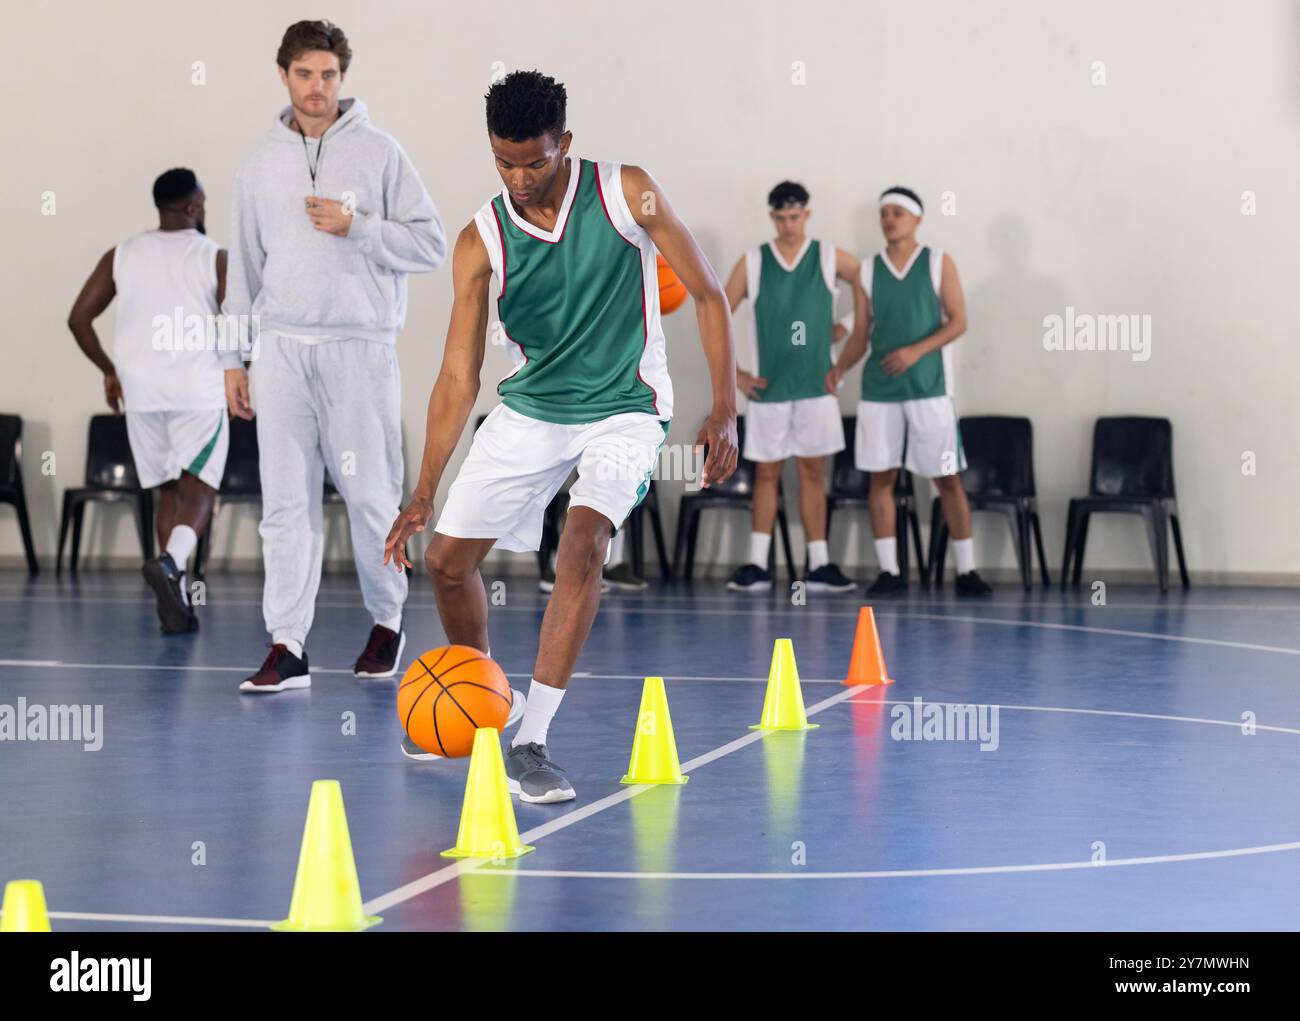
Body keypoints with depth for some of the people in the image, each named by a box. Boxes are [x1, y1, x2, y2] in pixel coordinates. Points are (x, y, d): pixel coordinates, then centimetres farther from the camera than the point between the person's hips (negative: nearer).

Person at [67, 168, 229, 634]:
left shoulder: (121, 255, 7)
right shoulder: (215, 257, -4)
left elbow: (79, 319, 5)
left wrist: (109, 370, 17)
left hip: (141, 390, 4)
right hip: (198, 390, -4)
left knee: (166, 492, 14)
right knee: (198, 491, -3)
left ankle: (177, 603, 8)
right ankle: (170, 561, -31)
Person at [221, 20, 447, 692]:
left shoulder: (379, 153, 2)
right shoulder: (260, 166, 12)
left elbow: (430, 245, 0)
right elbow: (244, 268, 16)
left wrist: (355, 227, -13)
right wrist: (234, 358, 12)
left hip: (361, 346, -2)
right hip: (282, 347, 3)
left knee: (370, 496, -1)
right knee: (286, 500, -1)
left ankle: (387, 620, 21)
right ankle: (287, 648, 1)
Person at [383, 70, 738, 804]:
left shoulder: (628, 194, -15)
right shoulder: (481, 242, -11)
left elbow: (708, 294, -6)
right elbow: (459, 375, -11)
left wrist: (725, 411, -12)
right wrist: (425, 492, -19)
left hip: (625, 407, -3)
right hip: (531, 408, 3)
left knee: (584, 543, -27)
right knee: (448, 557, 3)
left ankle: (532, 742, -24)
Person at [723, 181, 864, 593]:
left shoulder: (830, 258, 1)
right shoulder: (752, 263, 2)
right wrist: (733, 373, 0)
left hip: (817, 385, 0)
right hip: (768, 387, 0)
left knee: (813, 471, 3)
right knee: (766, 472, 3)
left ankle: (818, 566, 5)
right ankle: (757, 566, 5)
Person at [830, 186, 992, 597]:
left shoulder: (939, 263, 1)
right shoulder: (868, 269, 9)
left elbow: (958, 321, -4)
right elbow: (862, 332, 12)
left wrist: (917, 351, -17)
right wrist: (838, 369, -4)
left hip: (928, 387, -3)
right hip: (879, 388, 3)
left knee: (947, 478, -1)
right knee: (881, 477, 0)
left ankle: (966, 570, 5)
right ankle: (888, 571, 5)